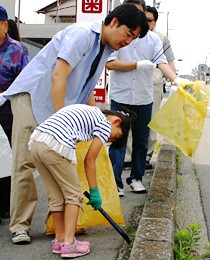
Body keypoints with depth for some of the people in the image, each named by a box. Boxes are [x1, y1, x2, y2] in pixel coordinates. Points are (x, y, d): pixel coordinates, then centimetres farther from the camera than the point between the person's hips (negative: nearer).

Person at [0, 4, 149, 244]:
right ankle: (20, 225, -2)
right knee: (25, 162, -9)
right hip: (32, 95, -9)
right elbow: (58, 76, -26)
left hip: (62, 103, 9)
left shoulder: (106, 48, 10)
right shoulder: (82, 34, -18)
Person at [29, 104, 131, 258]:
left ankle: (60, 240, 28)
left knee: (56, 196, 18)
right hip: (56, 147, -8)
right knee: (73, 195, 7)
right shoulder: (105, 125, 7)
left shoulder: (88, 111, 30)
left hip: (35, 141, 8)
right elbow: (89, 160, 5)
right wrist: (95, 192, 12)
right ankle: (69, 244, 5)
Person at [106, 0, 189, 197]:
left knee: (141, 141, 12)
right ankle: (115, 182, 3)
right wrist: (139, 65, -13)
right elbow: (110, 63, -11)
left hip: (144, 98, 3)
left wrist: (176, 79, -23)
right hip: (120, 97, -3)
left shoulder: (153, 38, 6)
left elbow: (161, 62, -5)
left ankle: (136, 178, 25)